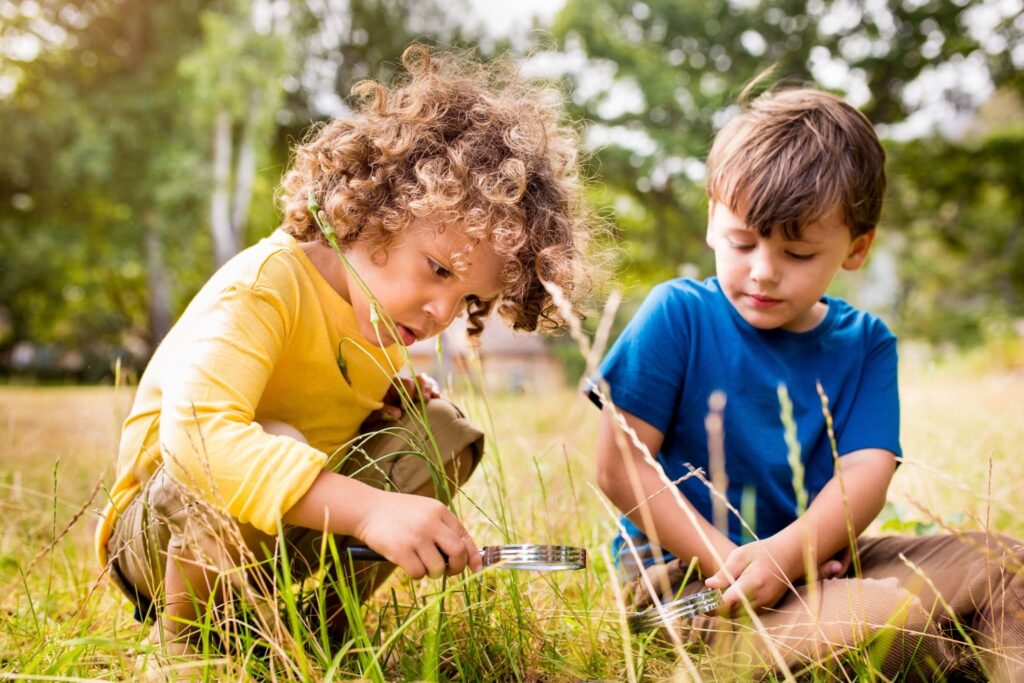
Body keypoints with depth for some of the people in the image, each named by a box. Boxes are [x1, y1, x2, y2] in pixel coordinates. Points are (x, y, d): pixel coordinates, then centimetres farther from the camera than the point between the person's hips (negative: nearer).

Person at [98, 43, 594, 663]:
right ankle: (185, 641, -11)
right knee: (274, 448, -37)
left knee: (441, 434, -7)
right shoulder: (266, 283, -28)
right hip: (156, 535, -7)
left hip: (296, 533, 7)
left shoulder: (383, 309, -3)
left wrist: (395, 395, -8)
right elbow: (197, 430, -44)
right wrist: (370, 509, -53)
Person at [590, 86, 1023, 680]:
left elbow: (866, 473, -7)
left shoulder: (865, 344, 6)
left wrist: (780, 555, -27)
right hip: (687, 573, -5)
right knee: (892, 618, -28)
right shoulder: (677, 315, -6)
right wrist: (729, 561, -17)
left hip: (814, 561, 5)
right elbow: (620, 465, -11)